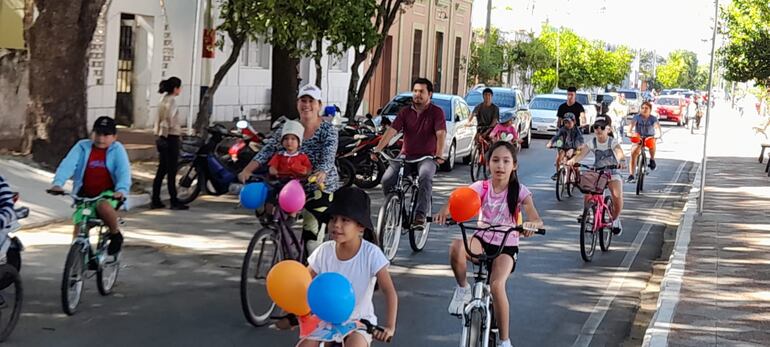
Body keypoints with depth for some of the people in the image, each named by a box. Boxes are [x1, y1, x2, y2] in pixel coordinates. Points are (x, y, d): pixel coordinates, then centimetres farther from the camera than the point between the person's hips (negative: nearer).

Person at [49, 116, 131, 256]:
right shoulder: (82, 147, -1)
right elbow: (67, 164, -13)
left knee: (103, 207, -35)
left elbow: (124, 171, -16)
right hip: (85, 195, 3)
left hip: (108, 194, -3)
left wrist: (121, 190, -36)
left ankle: (115, 234, -8)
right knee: (78, 232, -4)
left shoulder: (117, 150, -3)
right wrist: (58, 183, -31)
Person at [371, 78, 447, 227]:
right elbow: (391, 131, -4)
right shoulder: (405, 112, 7)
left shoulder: (436, 112, -2)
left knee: (425, 176, -36)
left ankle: (421, 215, -33)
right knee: (387, 179, -17)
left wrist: (439, 155, -33)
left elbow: (441, 134, -16)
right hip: (406, 155, 4)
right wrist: (377, 150, -17)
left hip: (427, 157, -4)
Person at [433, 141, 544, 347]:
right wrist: (444, 212, -43)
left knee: (497, 285, -28)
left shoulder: (519, 192, -10)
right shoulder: (480, 188, -5)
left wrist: (531, 225, -46)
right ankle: (463, 288, -6)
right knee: (456, 248, -34)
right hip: (482, 240, 2)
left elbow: (537, 220, -21)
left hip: (507, 246, -2)